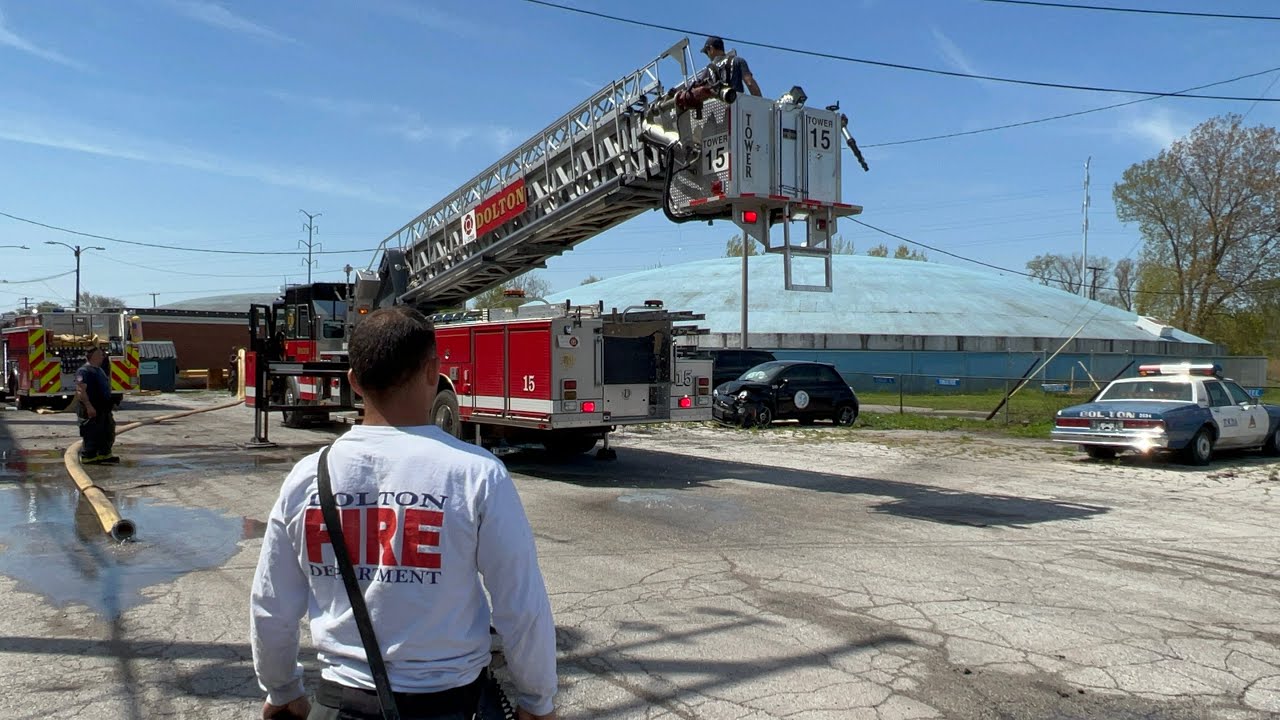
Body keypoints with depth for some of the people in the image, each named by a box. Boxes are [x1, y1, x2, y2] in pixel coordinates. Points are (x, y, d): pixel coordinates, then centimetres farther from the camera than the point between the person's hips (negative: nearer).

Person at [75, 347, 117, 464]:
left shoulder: (99, 370, 16)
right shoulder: (84, 370, -16)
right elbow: (80, 390, -24)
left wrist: (109, 405, 24)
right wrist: (88, 406, -29)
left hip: (103, 409, 10)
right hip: (91, 410, -10)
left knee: (108, 432, 15)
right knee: (91, 434, -3)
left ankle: (104, 454, 24)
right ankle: (88, 456, 6)